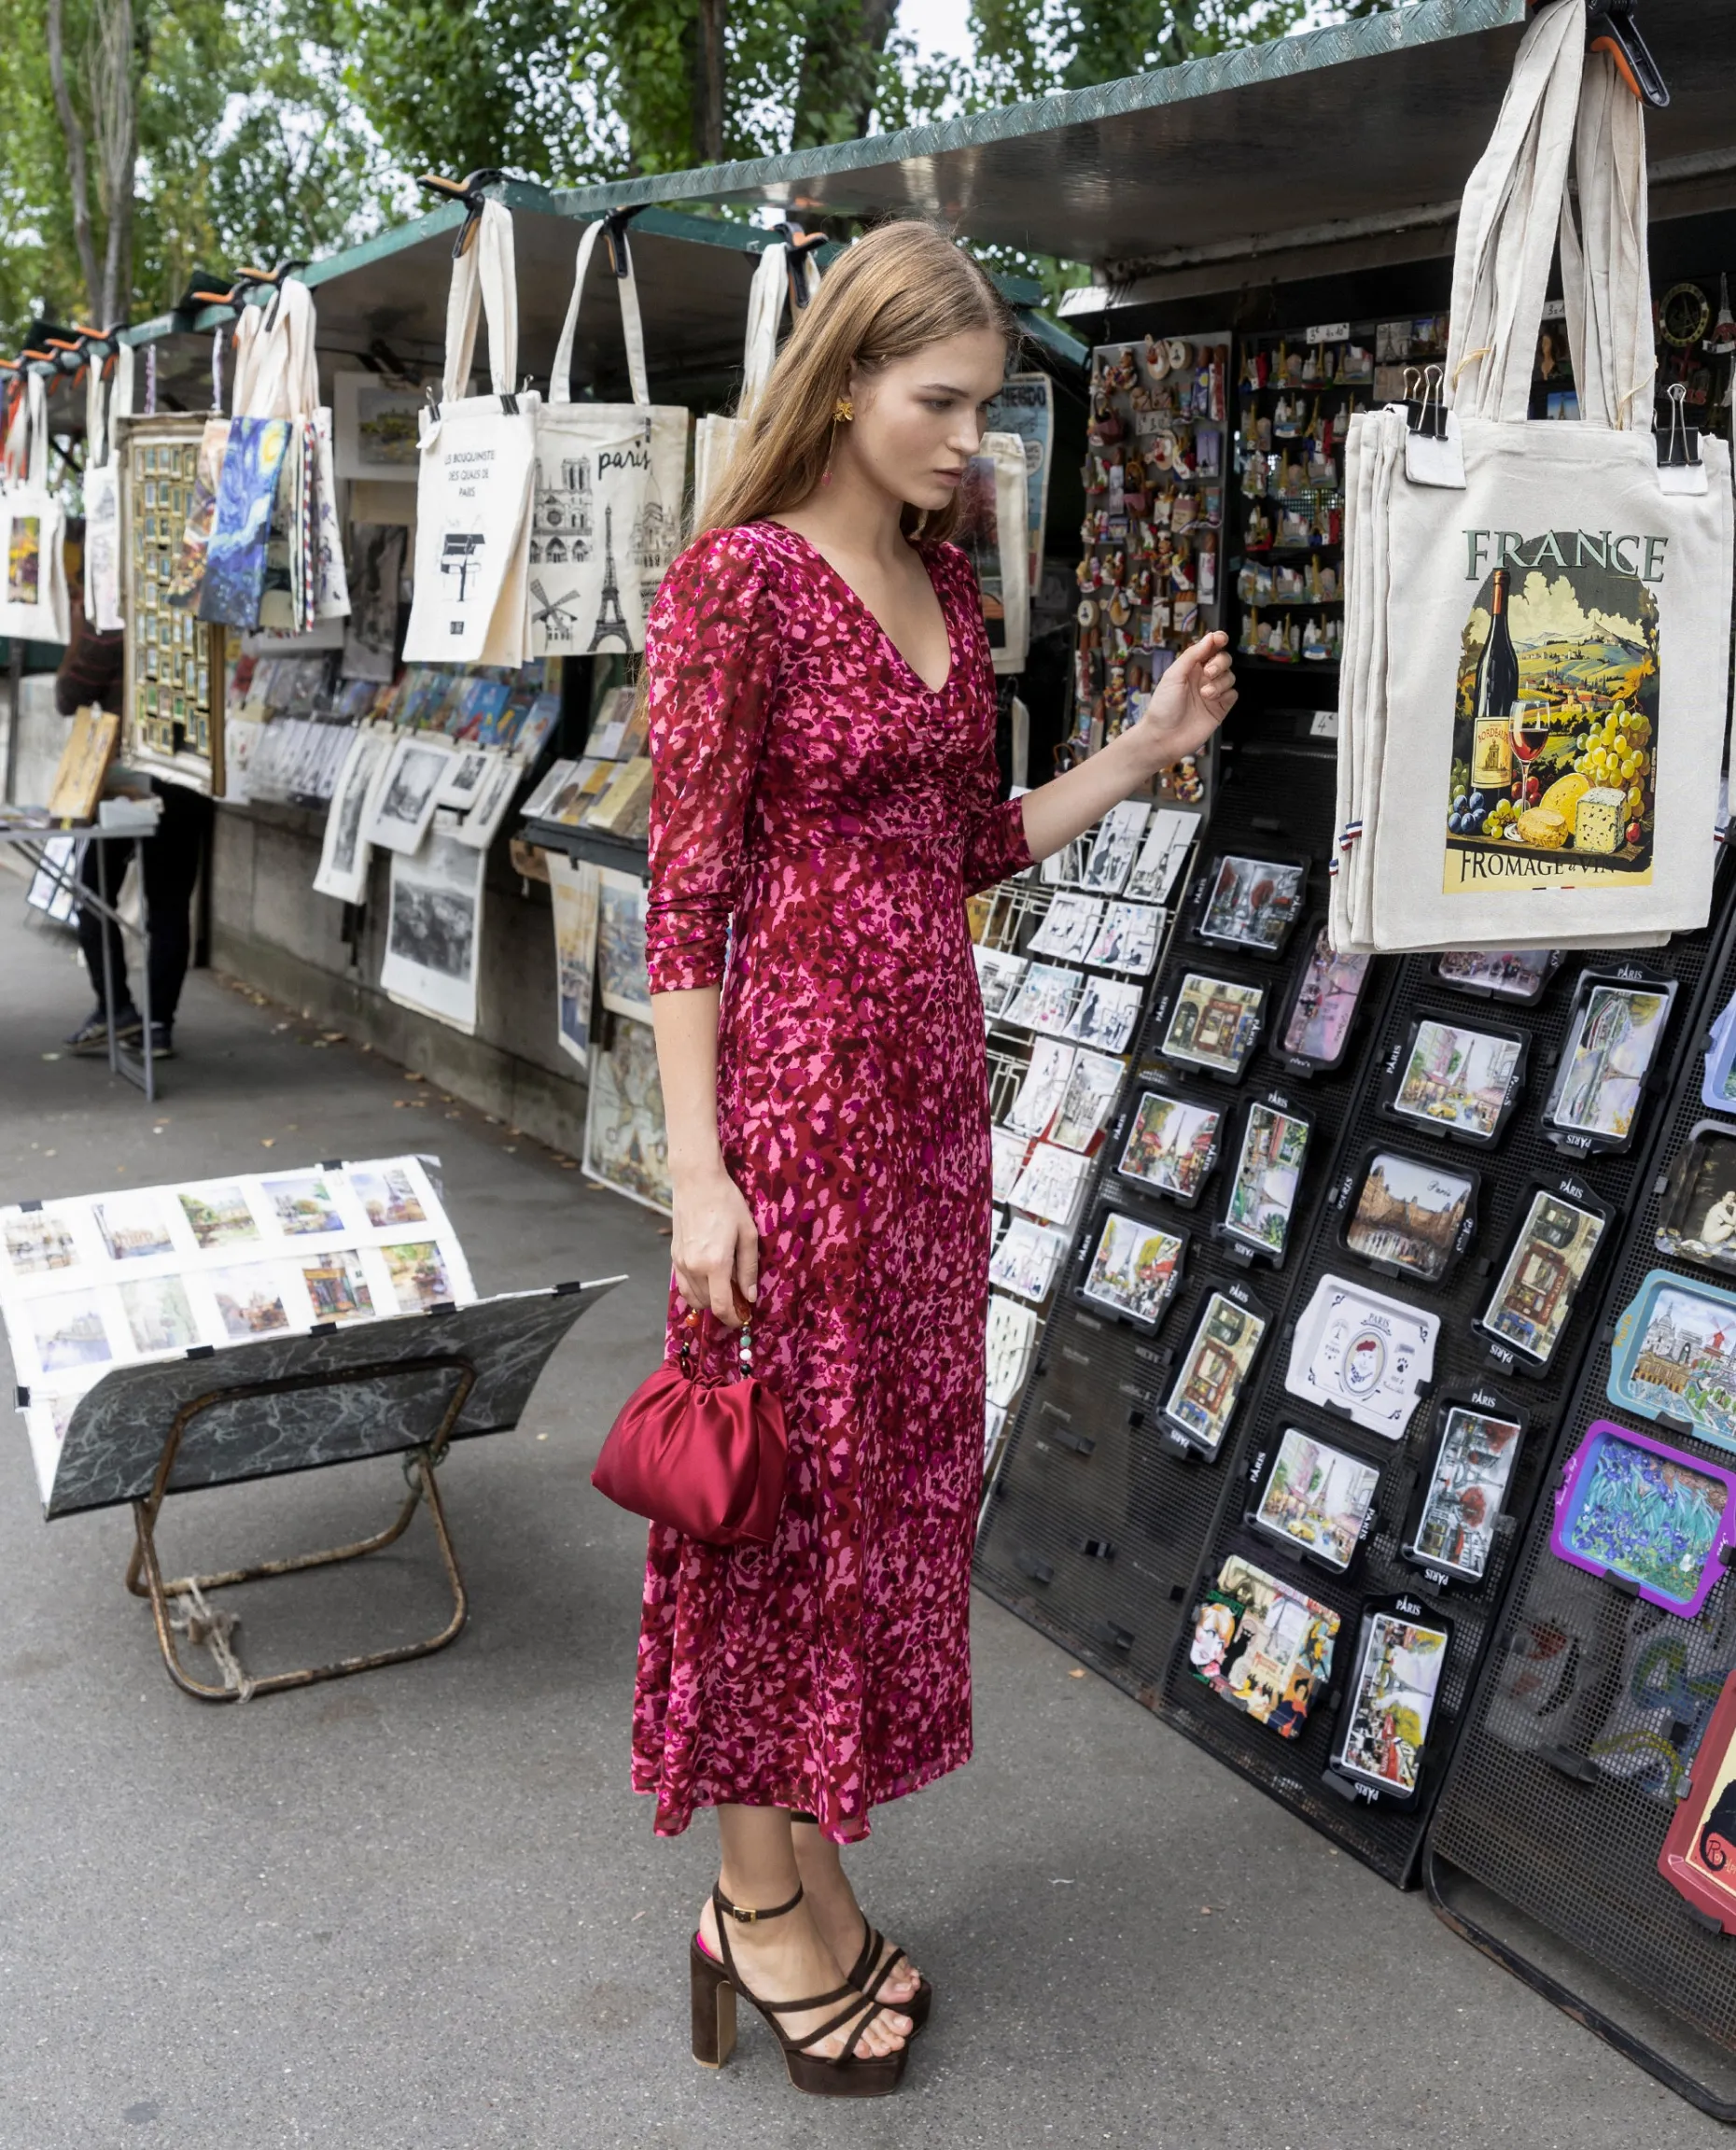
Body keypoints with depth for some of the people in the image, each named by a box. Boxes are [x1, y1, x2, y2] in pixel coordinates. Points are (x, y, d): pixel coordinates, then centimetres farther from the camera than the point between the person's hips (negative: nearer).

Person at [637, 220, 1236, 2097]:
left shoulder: (943, 584, 12)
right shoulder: (737, 582, -11)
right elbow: (687, 893, -15)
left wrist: (1143, 753, 7)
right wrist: (699, 1173, -18)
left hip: (932, 1076, 8)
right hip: (797, 1078, -8)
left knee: (899, 1463, 13)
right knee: (787, 1474, 3)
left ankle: (814, 1859, 30)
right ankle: (756, 1895, 21)